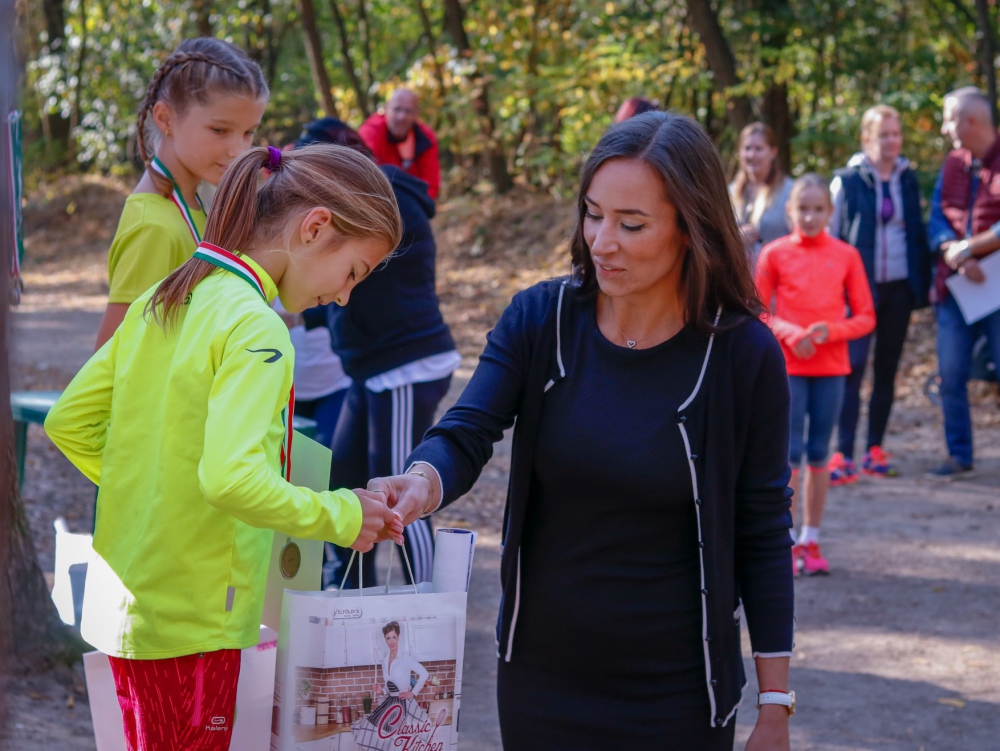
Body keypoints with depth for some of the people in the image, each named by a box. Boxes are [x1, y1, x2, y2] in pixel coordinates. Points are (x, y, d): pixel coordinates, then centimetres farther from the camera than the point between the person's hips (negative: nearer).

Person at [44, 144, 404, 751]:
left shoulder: (159, 303, 8)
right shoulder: (255, 328, -19)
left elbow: (68, 422, 12)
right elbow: (233, 479, -31)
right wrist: (343, 516, -18)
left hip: (125, 606, 8)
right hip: (191, 625, -8)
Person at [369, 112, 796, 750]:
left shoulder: (742, 356, -11)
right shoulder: (539, 319, -5)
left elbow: (762, 535, -5)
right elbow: (465, 437, -12)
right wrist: (420, 483, -37)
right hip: (539, 675, 3)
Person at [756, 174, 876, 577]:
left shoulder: (846, 255, 3)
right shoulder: (775, 253, 0)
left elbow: (866, 317, 4)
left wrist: (830, 331, -14)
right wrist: (789, 333, -15)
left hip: (831, 366, 2)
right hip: (788, 366, -2)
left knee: (819, 454, 7)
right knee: (790, 453, -4)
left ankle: (810, 541, 14)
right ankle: (785, 542, 4)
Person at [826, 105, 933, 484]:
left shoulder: (908, 179, 8)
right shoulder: (847, 181, -3)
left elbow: (918, 232, 13)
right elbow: (828, 236, 1)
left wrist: (924, 281, 6)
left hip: (899, 287, 4)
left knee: (887, 369, 9)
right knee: (852, 368, -11)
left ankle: (875, 450, 16)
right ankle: (844, 455, -14)